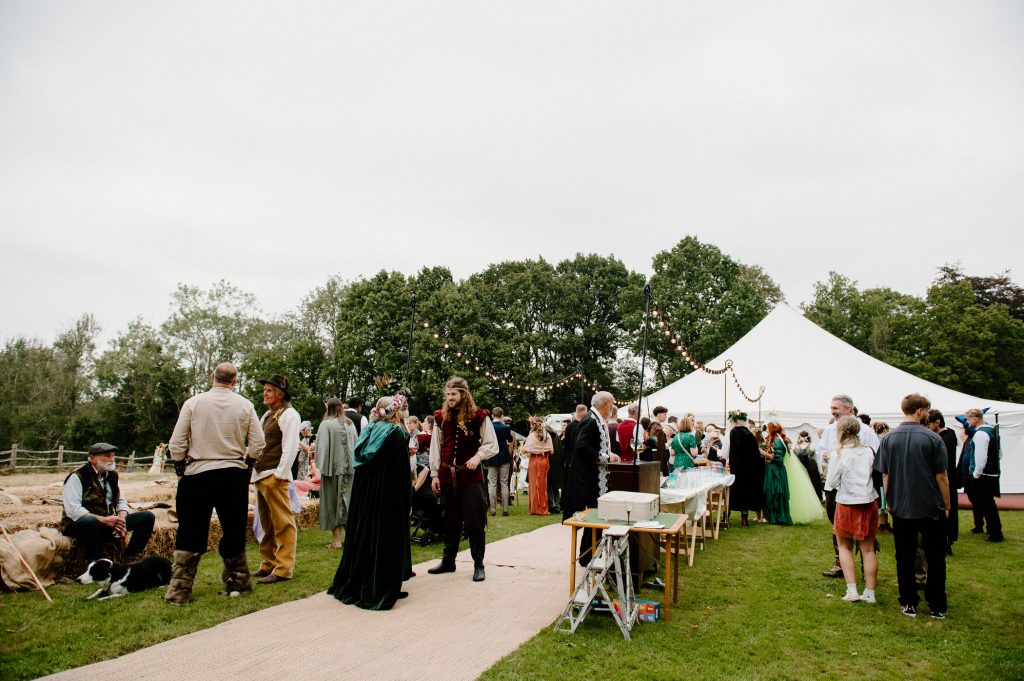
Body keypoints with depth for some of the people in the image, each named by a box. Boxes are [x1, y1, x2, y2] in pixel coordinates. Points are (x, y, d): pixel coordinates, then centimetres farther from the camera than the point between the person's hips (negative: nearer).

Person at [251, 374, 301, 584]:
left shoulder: (289, 415, -9)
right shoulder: (267, 415, 19)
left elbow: (290, 447, -15)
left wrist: (279, 474, -18)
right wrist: (256, 471, 13)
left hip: (275, 477, -9)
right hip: (260, 476, 9)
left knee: (283, 523, -4)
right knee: (267, 524, 16)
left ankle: (283, 569, 0)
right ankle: (268, 564, 25)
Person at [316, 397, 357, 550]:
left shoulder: (326, 424, -9)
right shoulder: (350, 424, 5)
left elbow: (321, 447, -11)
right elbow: (355, 446, 9)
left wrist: (321, 466, -4)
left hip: (332, 467, -4)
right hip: (349, 468, 4)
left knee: (333, 502, 4)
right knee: (346, 501, 12)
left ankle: (336, 540, 4)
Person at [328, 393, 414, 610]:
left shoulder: (368, 430, 6)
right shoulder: (397, 434, -12)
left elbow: (359, 460, 12)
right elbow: (402, 474, -11)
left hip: (362, 494, 6)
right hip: (388, 497, -6)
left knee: (361, 535, 16)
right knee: (385, 539, 2)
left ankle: (353, 585, 26)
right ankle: (381, 590, 8)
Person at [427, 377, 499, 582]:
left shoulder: (479, 417, -5)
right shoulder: (441, 417, 5)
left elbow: (492, 445, -1)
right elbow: (435, 448, 8)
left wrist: (478, 456, -19)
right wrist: (435, 474, 6)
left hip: (470, 476, -3)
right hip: (447, 476, 4)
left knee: (474, 522, -1)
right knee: (450, 521, 14)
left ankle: (478, 565, 10)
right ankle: (448, 561, 26)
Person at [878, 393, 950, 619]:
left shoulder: (889, 439, -3)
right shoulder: (932, 439, -11)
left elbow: (885, 476, 0)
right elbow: (941, 477, -7)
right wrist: (946, 505, 5)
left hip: (901, 509, 2)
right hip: (931, 508, -2)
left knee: (905, 558, 11)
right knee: (935, 558, 12)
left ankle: (909, 604, 18)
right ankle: (937, 607, 19)